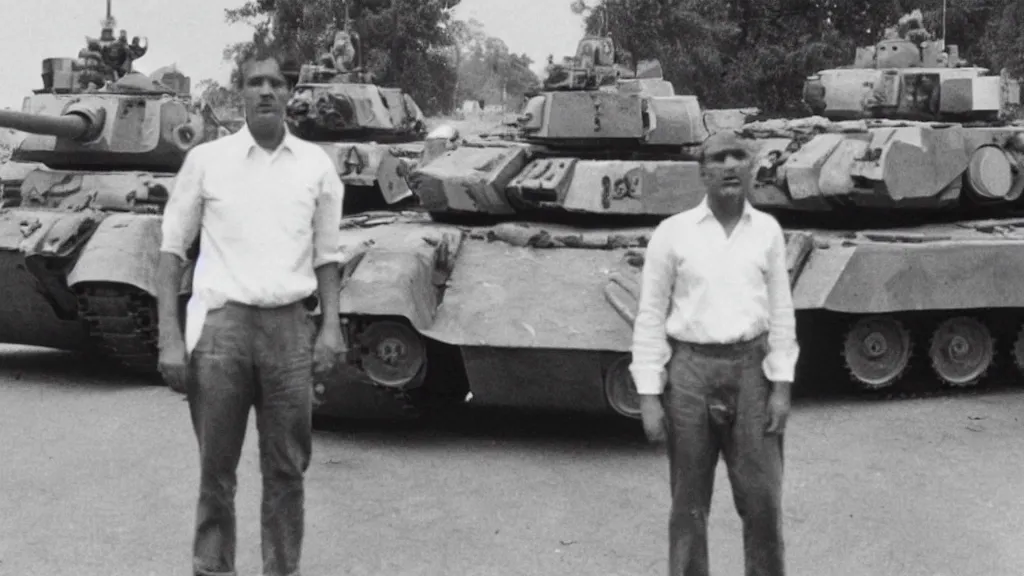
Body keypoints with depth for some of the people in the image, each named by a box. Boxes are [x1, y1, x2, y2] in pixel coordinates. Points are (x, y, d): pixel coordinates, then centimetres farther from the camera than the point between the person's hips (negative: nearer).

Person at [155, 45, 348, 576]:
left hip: (289, 327, 1)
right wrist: (169, 336, -3)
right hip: (220, 324, -1)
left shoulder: (315, 165, 6)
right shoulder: (206, 159, 2)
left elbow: (327, 253, 13)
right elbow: (173, 248, 4)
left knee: (287, 468, 5)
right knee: (215, 468, 3)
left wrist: (331, 324, 0)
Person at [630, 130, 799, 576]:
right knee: (689, 503, 5)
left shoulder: (767, 231, 4)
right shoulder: (673, 232, -2)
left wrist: (782, 386, 0)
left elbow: (781, 312, 7)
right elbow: (650, 316, 0)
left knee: (762, 500, 1)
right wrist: (648, 397, -4)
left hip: (750, 371, 1)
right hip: (689, 372, -1)